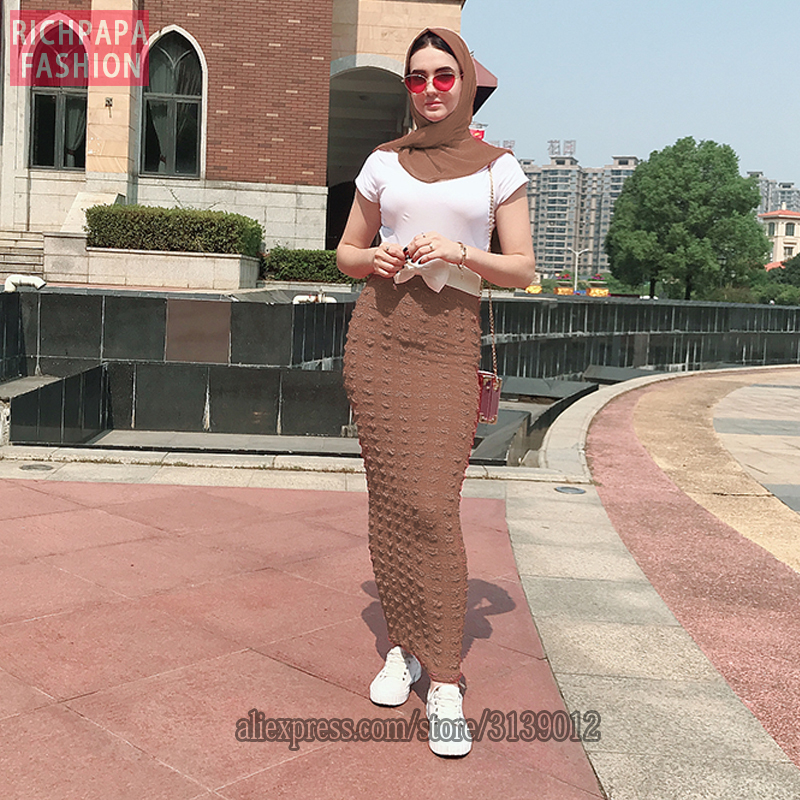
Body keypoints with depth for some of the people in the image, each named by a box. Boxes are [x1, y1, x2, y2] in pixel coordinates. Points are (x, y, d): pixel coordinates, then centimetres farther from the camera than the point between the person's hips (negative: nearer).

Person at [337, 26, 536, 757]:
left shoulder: (499, 168, 4)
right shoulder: (384, 162, 10)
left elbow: (523, 271, 2)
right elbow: (347, 253, 16)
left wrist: (460, 252, -15)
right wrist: (376, 258, -7)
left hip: (450, 346, -2)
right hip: (378, 335, 3)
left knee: (431, 507, -12)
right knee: (389, 500, 1)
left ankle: (445, 684, -4)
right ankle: (404, 647, 19)